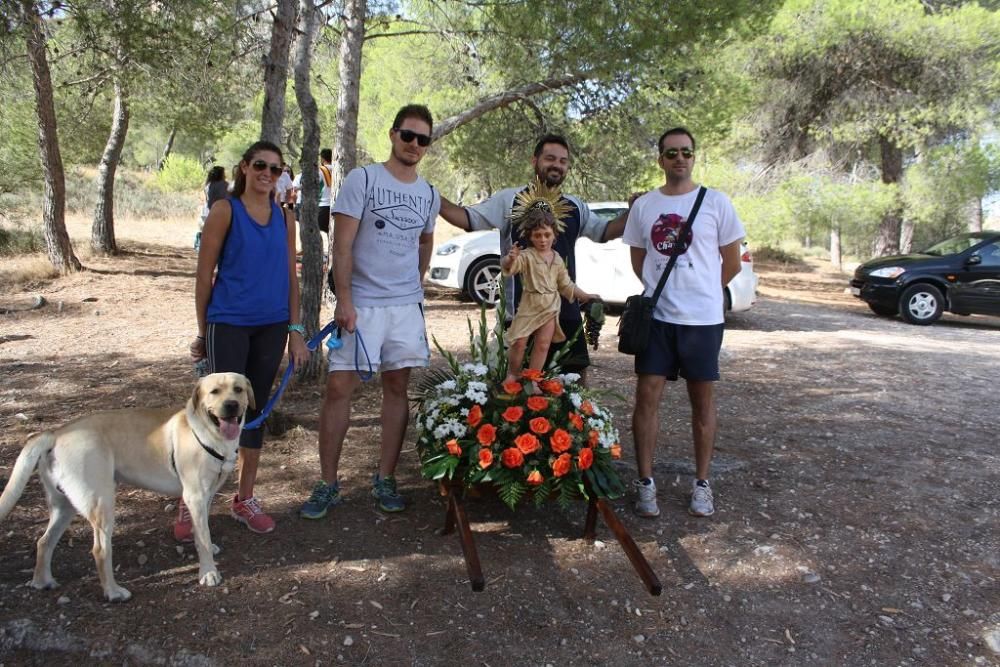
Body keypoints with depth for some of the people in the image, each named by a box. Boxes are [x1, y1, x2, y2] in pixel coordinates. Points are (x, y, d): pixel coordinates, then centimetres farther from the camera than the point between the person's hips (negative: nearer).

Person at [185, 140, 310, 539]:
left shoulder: (284, 218, 9)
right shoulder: (225, 211, -4)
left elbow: (291, 277, 11)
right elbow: (205, 275, -2)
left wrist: (296, 331, 6)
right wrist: (202, 333, -1)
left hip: (272, 327, 4)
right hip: (228, 325, -4)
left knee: (256, 410, 11)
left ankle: (245, 500, 23)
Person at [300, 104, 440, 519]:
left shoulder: (429, 195, 10)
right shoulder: (363, 179, -5)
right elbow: (342, 245, -9)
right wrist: (344, 300, -17)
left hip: (407, 305, 5)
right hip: (361, 304, -4)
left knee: (397, 387, 7)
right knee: (339, 388, -5)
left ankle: (385, 479, 19)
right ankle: (328, 484, 9)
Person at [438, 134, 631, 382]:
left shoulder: (575, 206, 12)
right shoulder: (510, 199, -3)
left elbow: (604, 231, 22)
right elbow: (468, 218, -6)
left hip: (567, 311, 5)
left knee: (576, 376, 12)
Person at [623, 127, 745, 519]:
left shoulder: (716, 203, 0)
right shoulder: (644, 205, 6)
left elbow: (732, 262, 6)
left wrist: (701, 291, 9)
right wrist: (664, 290, 9)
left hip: (702, 319, -1)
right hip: (656, 317, 2)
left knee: (702, 401, 7)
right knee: (647, 395, 0)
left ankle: (701, 483, 20)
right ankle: (646, 482, 11)